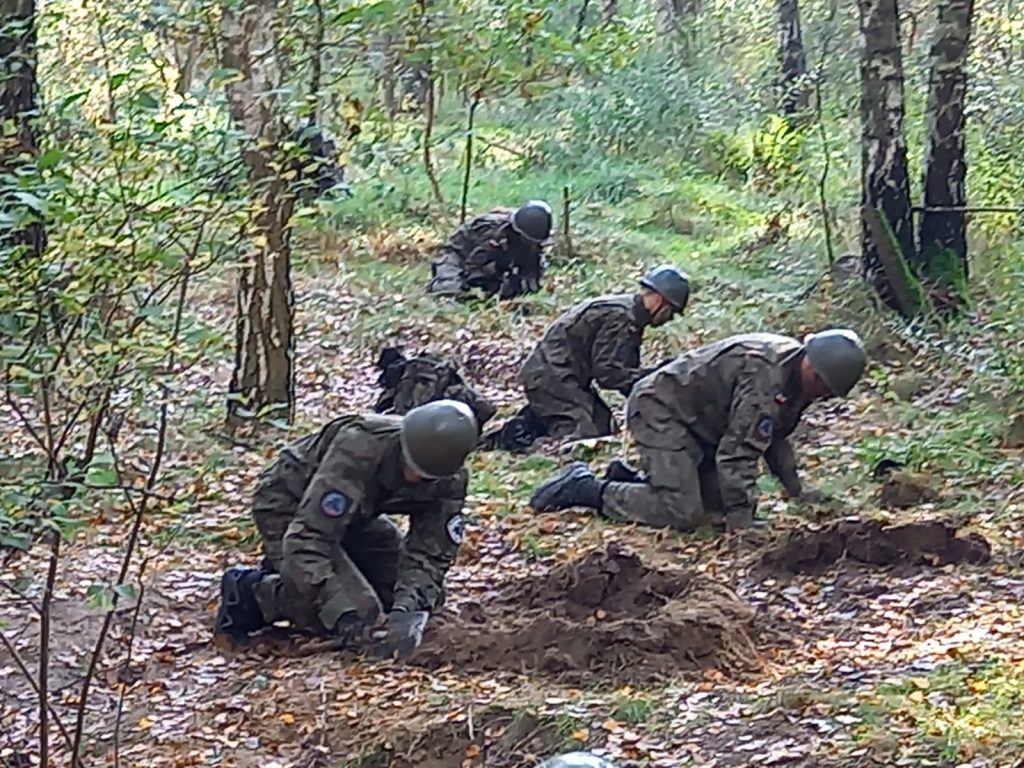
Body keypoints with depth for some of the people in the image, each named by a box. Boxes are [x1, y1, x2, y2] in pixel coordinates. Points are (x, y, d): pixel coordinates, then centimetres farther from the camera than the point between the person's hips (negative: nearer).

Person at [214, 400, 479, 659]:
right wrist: (343, 611, -48)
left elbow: (429, 554, -19)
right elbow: (307, 535, -41)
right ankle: (248, 593, -3)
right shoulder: (358, 447, -39)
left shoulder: (450, 480, -20)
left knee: (424, 595, 0)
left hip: (355, 513, 7)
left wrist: (409, 613, -38)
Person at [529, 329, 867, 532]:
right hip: (661, 409, -11)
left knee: (721, 496, 7)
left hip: (698, 422, 11)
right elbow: (738, 452, -30)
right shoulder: (766, 378, -28)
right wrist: (739, 524, -27)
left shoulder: (795, 367, 4)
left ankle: (629, 478, 16)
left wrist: (795, 487, 18)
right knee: (682, 513, -21)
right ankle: (585, 488, -10)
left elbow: (774, 432, 21)